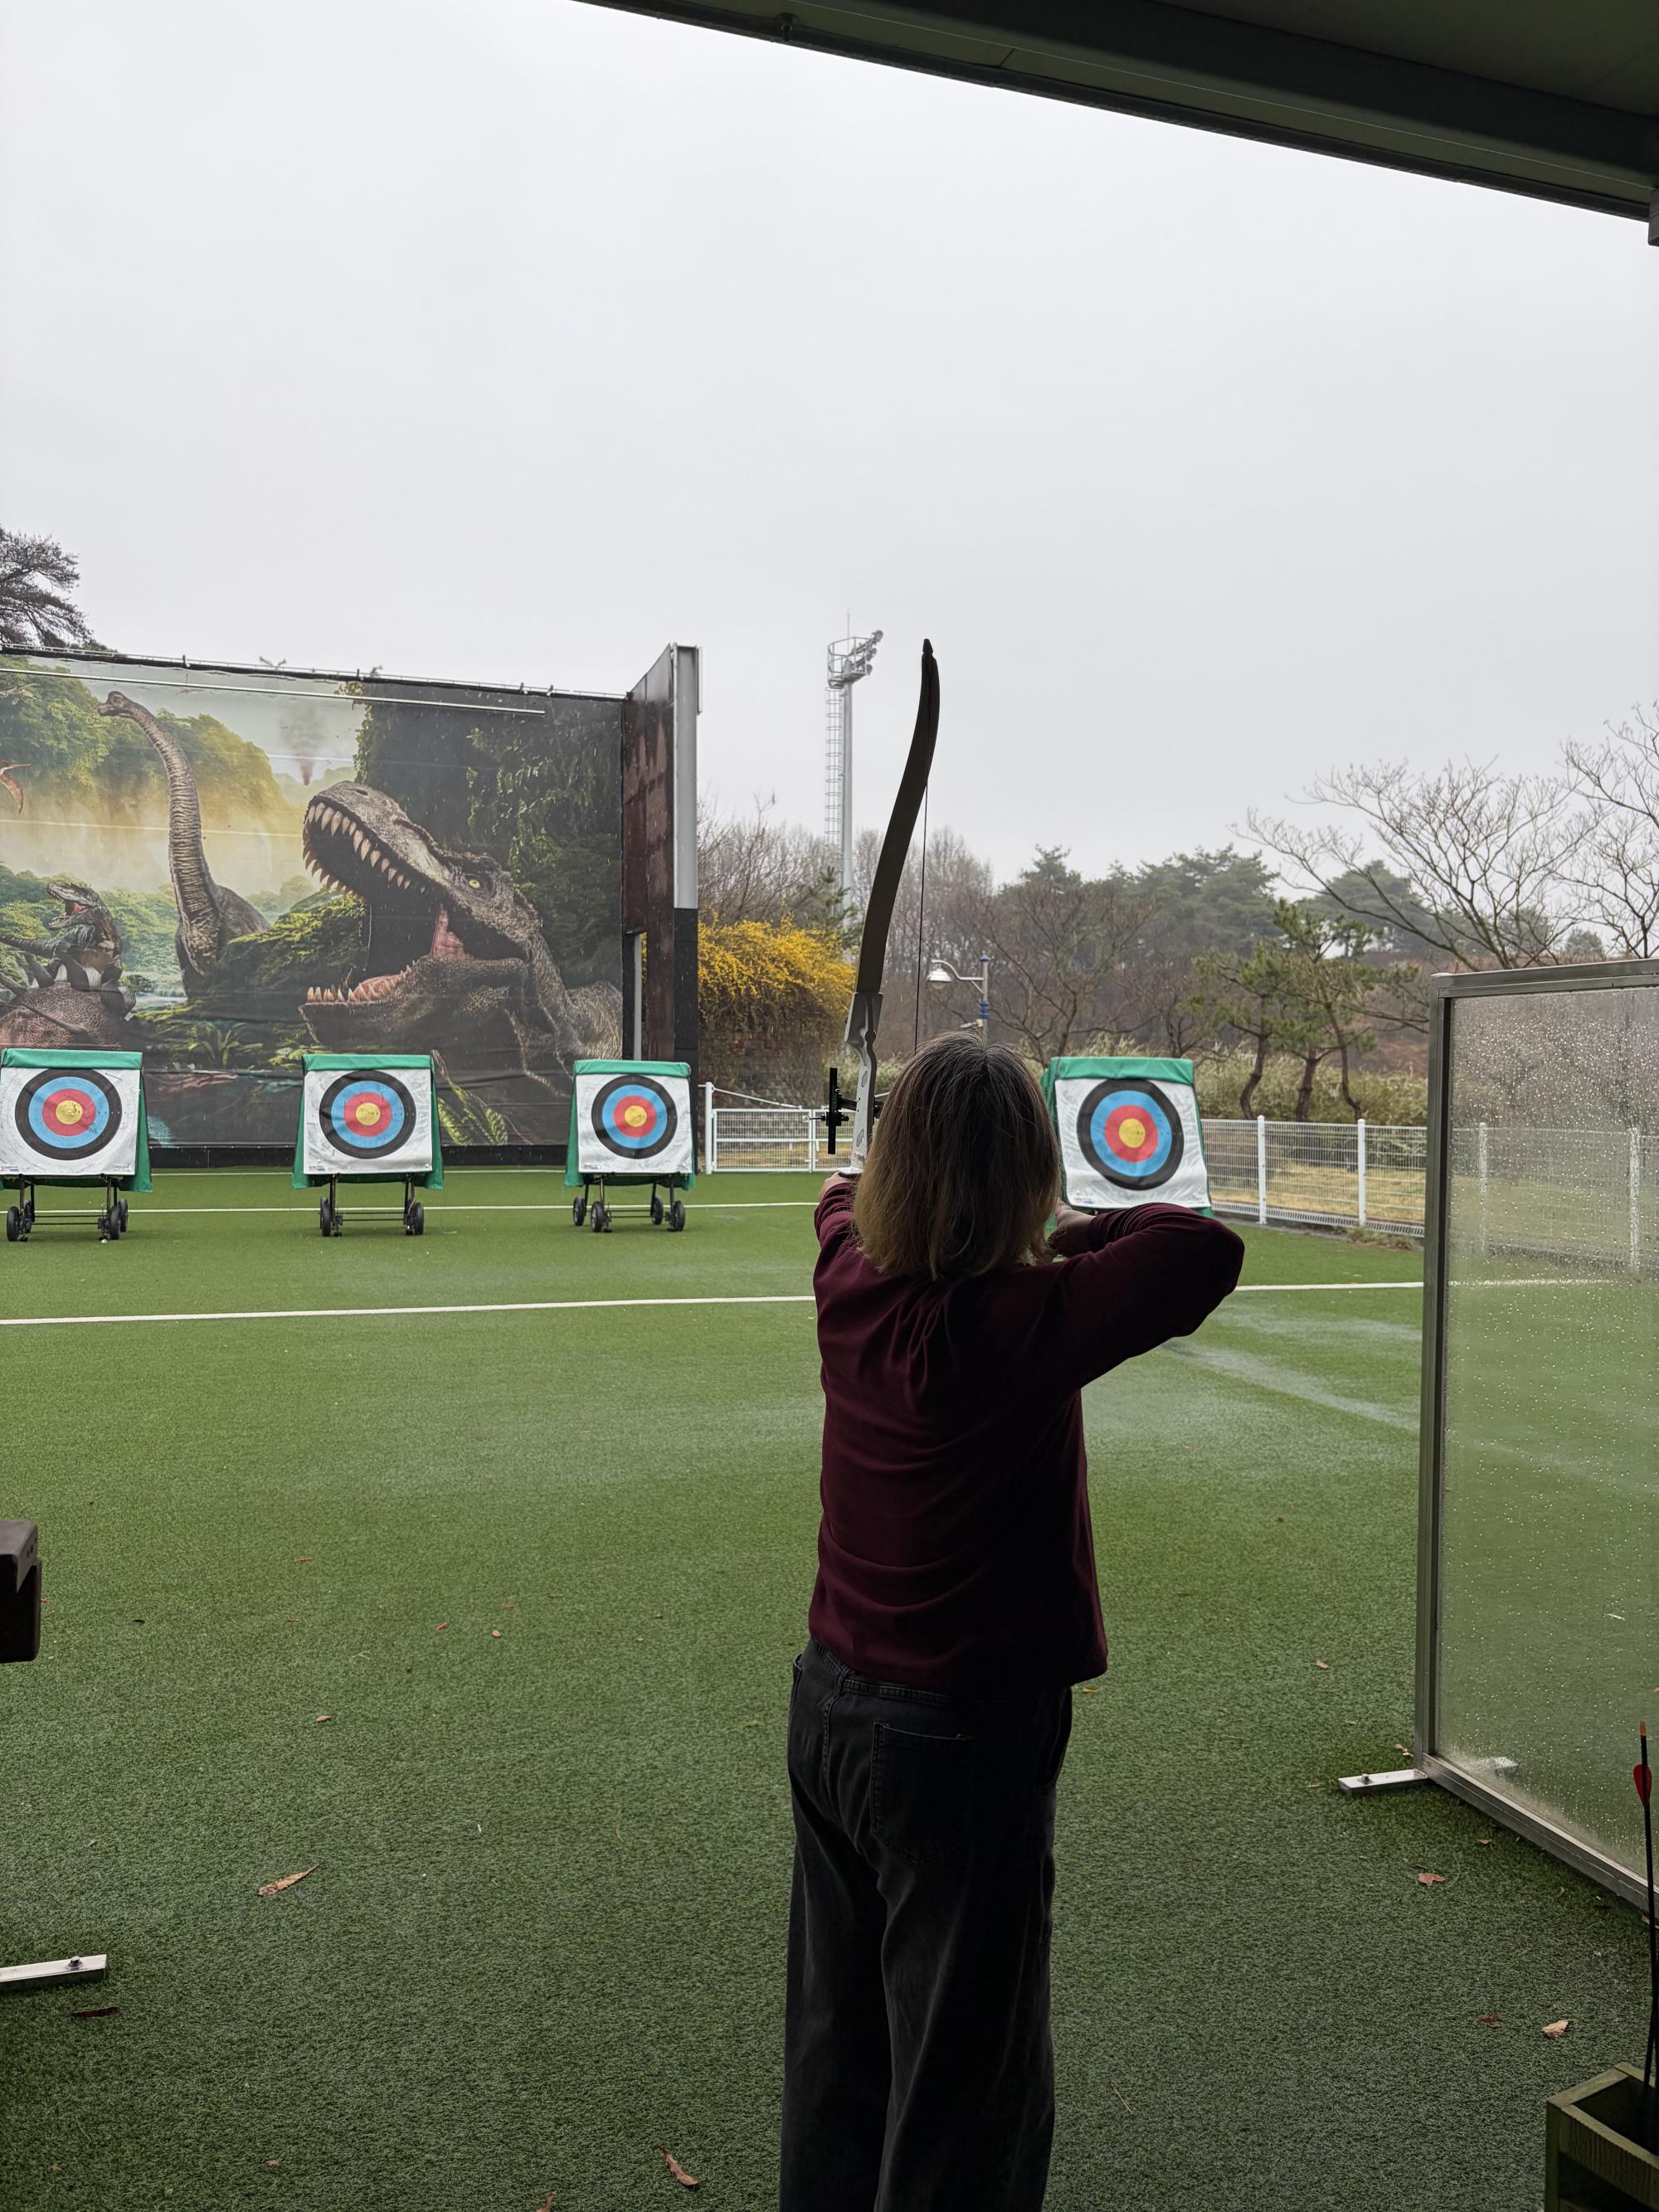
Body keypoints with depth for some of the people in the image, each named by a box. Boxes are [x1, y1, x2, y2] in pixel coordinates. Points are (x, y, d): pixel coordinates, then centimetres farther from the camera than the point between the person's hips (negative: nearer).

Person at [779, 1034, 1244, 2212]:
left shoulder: (853, 1287, -8)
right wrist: (1086, 1230, -15)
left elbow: (843, 1198, 15)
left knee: (838, 2039, 25)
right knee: (966, 2090, 12)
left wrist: (862, 1182, 36)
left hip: (832, 1714, 7)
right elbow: (1206, 1251, -33)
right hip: (962, 1743, -7)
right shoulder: (1021, 1323, -27)